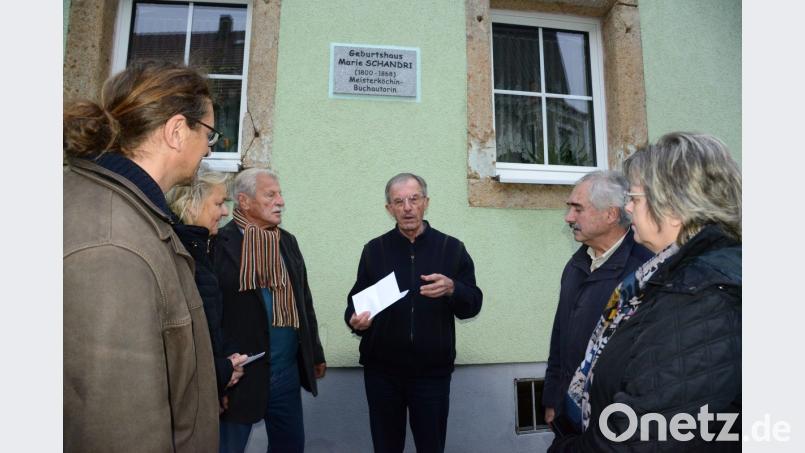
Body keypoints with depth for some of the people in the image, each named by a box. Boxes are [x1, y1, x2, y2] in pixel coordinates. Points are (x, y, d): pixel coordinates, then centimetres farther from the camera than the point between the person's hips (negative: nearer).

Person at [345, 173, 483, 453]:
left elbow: (473, 305, -2)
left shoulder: (452, 248, 0)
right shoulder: (374, 250, 2)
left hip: (433, 371, 0)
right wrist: (355, 320, -19)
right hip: (382, 370, 1)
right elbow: (355, 302, 2)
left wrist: (452, 289, -22)